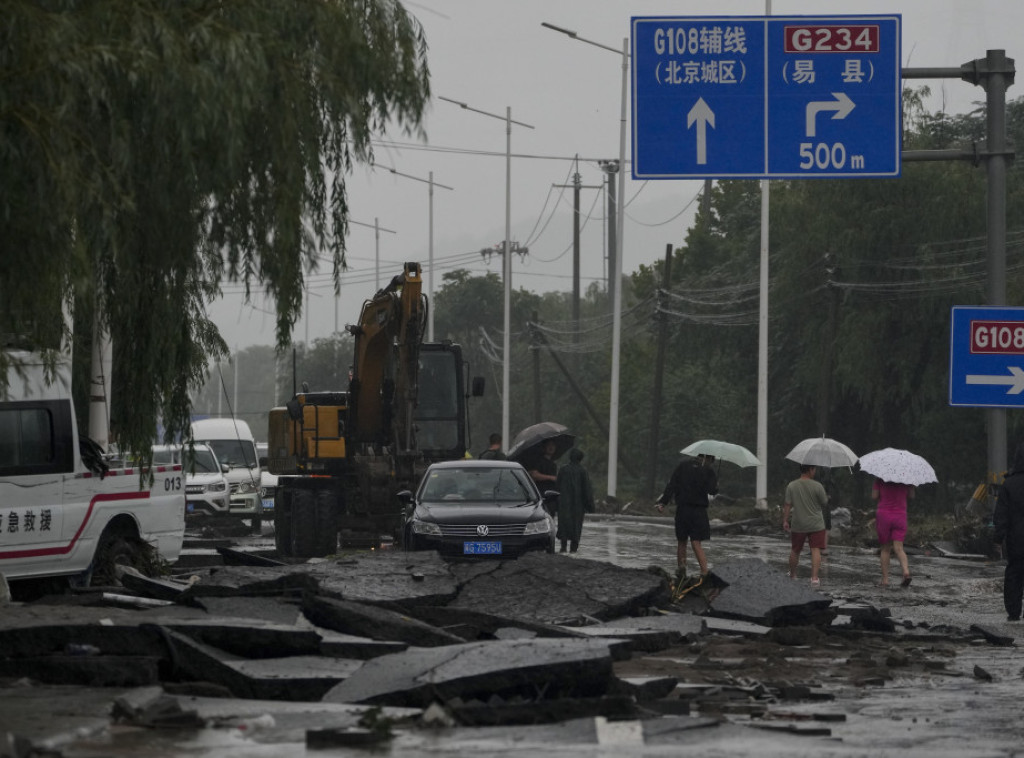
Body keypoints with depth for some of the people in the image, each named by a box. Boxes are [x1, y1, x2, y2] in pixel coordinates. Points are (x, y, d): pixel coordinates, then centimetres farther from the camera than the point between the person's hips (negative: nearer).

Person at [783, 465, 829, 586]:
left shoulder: (791, 486, -3)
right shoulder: (817, 486, -11)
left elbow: (787, 505, -6)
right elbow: (825, 504, -1)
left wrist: (785, 521, 0)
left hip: (798, 525, 3)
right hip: (816, 524, -3)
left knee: (795, 551, 17)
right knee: (815, 550, -3)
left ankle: (792, 575, 30)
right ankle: (814, 577, -14)